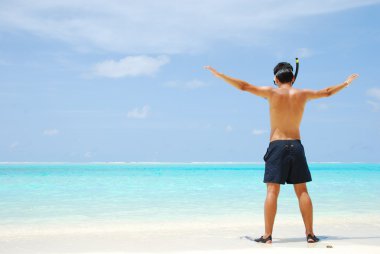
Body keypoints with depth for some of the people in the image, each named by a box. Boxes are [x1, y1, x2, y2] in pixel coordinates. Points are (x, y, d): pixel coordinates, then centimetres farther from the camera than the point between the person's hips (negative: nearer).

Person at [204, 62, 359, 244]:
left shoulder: (272, 93, -1)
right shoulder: (303, 94, 6)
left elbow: (244, 86, 0)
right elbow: (327, 92, 22)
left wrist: (219, 75, 8)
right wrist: (345, 83, 40)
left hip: (277, 146, -2)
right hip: (296, 146, 2)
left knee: (272, 191, -4)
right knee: (302, 191, 7)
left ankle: (267, 235, -6)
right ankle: (310, 234, 9)